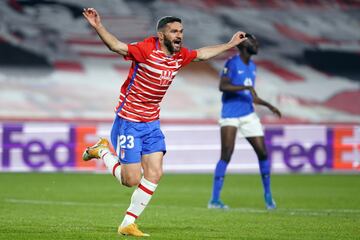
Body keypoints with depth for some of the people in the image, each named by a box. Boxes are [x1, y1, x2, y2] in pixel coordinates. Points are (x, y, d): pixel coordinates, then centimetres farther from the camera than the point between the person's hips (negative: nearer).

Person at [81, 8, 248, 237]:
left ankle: (128, 224, 11)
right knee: (131, 179, -6)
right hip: (129, 121, -7)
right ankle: (102, 150, 20)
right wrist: (98, 26, -46)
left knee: (155, 174, -1)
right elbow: (117, 46, -30)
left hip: (152, 123, 7)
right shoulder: (146, 50, -19)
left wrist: (230, 44, 31)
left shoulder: (180, 55, 3)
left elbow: (201, 54, 24)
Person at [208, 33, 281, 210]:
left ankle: (268, 194, 18)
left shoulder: (252, 67, 16)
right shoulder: (232, 63, -8)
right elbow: (222, 86, -22)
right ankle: (214, 200, -8)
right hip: (230, 116, -7)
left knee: (262, 153, 3)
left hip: (248, 115, 7)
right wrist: (246, 87, -28)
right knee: (226, 156, -12)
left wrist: (269, 106, 18)